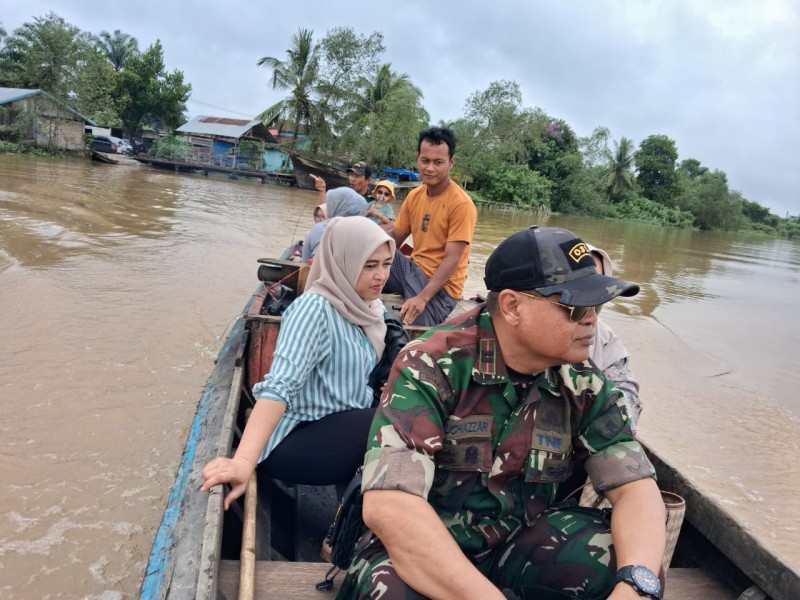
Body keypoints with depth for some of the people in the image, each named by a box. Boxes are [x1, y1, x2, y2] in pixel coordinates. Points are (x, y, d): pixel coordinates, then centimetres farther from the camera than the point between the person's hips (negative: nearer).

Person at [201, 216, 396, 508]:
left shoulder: (368, 307, 6)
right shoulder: (315, 308, -18)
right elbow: (280, 385, -30)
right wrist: (244, 461, -42)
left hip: (345, 428, 8)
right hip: (296, 440, -8)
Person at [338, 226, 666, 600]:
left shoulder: (582, 383, -6)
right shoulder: (431, 366, -23)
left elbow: (635, 486, -8)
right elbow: (389, 505, -32)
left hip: (519, 540, 5)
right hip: (421, 548, -4)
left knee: (624, 563, -20)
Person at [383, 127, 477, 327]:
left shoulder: (461, 204, -17)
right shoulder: (414, 196, 4)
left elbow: (452, 260, -20)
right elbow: (394, 238, 11)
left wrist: (422, 298, -30)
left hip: (441, 286, -6)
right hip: (412, 268, 7)